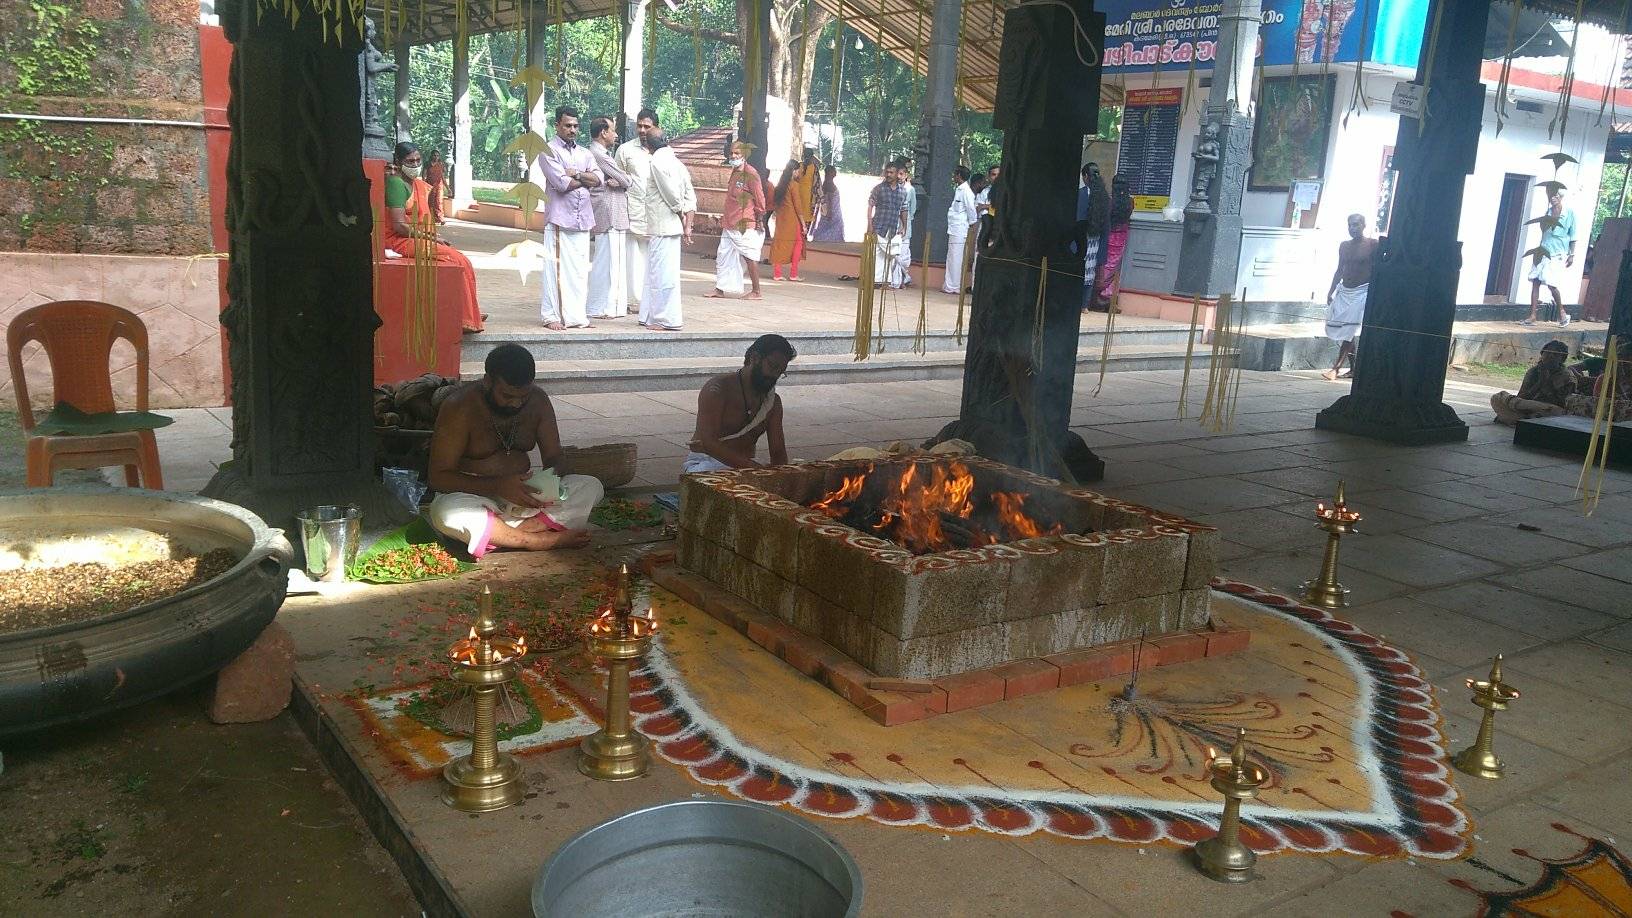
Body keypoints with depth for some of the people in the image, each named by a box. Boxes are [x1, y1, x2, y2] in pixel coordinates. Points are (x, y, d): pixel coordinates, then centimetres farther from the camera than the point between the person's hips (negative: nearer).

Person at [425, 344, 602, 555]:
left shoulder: (538, 401, -1)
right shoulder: (460, 407, -16)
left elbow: (554, 457, 6)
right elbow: (438, 476, -18)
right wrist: (497, 486, -31)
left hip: (521, 490, 4)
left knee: (591, 487, -17)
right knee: (445, 512, -39)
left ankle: (494, 533, -28)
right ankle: (542, 541, -29)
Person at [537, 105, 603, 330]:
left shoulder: (584, 153, 18)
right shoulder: (548, 151, -2)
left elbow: (598, 179, 4)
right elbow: (562, 183, -14)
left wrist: (576, 174, -10)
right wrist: (586, 179, 0)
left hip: (582, 218, 6)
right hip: (559, 218, -6)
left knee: (580, 269, 6)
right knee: (556, 268, -6)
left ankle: (577, 316, 11)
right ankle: (552, 316, 0)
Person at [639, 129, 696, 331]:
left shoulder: (658, 161, -12)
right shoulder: (675, 161, 14)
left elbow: (672, 195, -17)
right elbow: (690, 196, 11)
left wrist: (683, 220, -3)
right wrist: (687, 225, 9)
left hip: (661, 228, -9)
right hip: (672, 226, 9)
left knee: (662, 274, -4)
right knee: (658, 273, 15)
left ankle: (667, 320, -1)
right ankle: (652, 316, 21)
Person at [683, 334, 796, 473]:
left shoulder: (773, 401, 9)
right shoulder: (717, 390, -12)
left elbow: (778, 452, 7)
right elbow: (708, 442, -23)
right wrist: (751, 466, -33)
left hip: (747, 464, 5)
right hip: (706, 461, -5)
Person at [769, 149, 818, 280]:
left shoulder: (780, 184, 8)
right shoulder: (794, 185, -11)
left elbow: (775, 203, 11)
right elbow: (798, 207, -12)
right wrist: (804, 224, -9)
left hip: (780, 218, 6)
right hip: (792, 219, -6)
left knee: (779, 244, 8)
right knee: (798, 242, 6)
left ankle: (777, 273, 8)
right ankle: (793, 274, 3)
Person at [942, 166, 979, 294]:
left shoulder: (966, 191, -12)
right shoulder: (958, 190, 16)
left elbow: (971, 209, -11)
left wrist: (972, 222, -1)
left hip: (959, 230, -10)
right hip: (953, 229, 10)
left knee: (955, 258, -6)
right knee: (951, 258, 12)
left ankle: (953, 287, -3)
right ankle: (949, 285, 17)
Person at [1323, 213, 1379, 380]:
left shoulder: (1373, 245, -5)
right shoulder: (1344, 246, 11)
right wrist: (1331, 291, 15)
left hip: (1362, 292, -6)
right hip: (1344, 291, 6)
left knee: (1348, 329, -14)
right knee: (1336, 327, 3)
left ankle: (1336, 368, -15)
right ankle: (1353, 368, 13)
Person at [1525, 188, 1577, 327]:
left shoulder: (1569, 214, -2)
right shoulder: (1547, 213, 9)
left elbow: (1573, 237, 0)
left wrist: (1572, 255, -3)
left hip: (1557, 255, -5)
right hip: (1543, 252, 5)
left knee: (1551, 284, -10)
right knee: (1535, 282, -2)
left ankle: (1562, 313, 11)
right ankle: (1532, 316, 1)